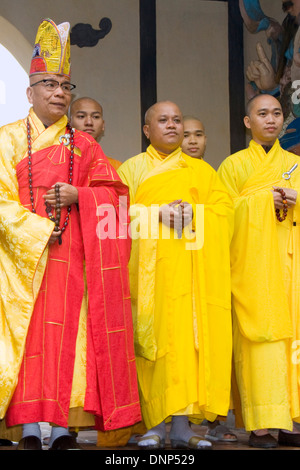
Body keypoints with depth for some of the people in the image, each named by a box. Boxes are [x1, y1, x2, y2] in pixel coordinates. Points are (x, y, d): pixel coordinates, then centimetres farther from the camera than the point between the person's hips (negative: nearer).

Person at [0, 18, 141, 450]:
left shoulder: (84, 146, 17)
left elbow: (111, 193, 11)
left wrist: (78, 196, -8)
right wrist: (39, 232, -12)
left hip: (72, 253, 2)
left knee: (69, 334, -3)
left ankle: (64, 428, -1)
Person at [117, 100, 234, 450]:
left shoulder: (201, 169, 21)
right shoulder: (133, 168, 17)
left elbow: (224, 206, 9)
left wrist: (193, 212, -10)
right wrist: (157, 213, -12)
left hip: (190, 263, 2)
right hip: (149, 263, -1)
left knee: (188, 333, -9)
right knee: (153, 335, -12)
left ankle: (182, 424, -9)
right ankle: (154, 424, -10)